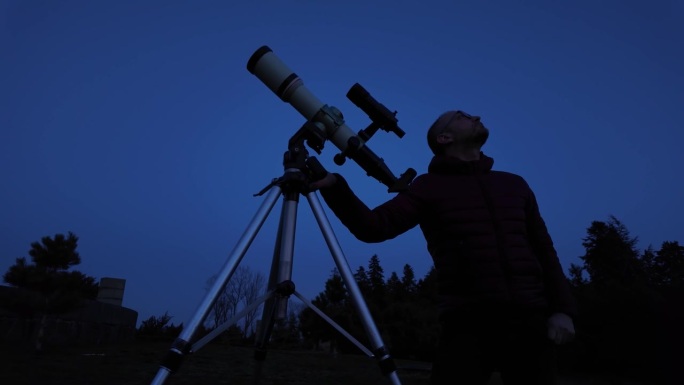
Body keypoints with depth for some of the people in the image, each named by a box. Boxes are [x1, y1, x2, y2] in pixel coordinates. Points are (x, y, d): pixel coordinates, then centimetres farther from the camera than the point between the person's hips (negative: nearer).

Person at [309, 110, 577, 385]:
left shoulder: (515, 184, 16)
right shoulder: (429, 187, 3)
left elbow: (544, 251, 17)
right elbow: (374, 227, -8)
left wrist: (563, 308, 4)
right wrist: (333, 185, -22)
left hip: (530, 322, 5)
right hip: (468, 323, -4)